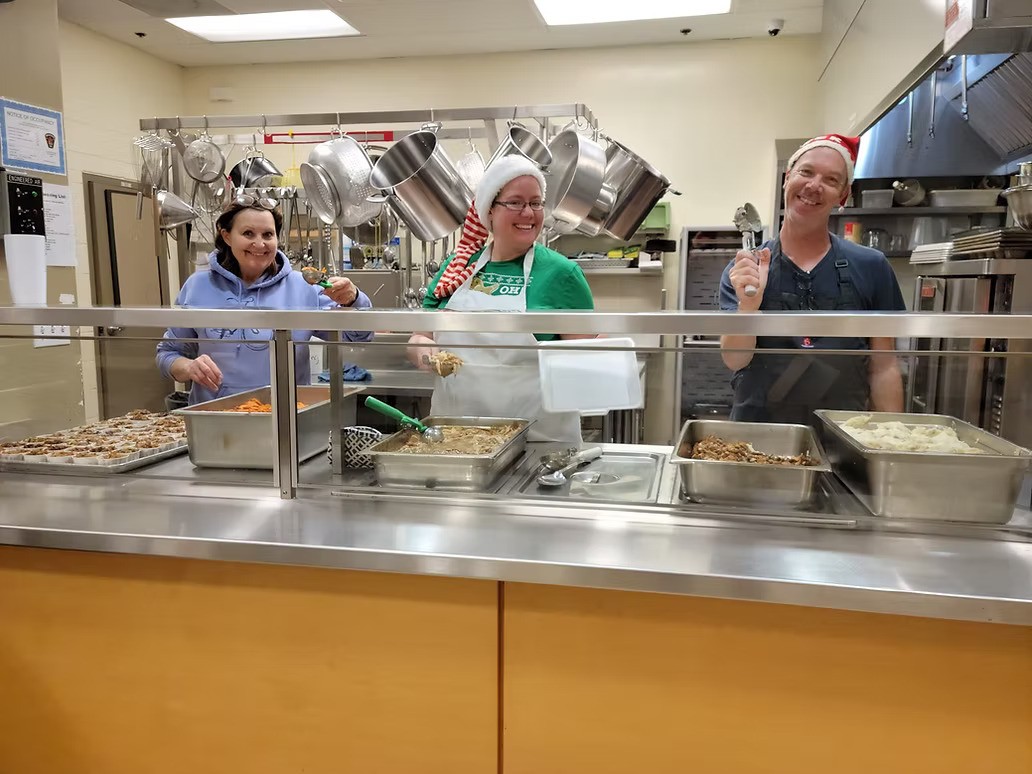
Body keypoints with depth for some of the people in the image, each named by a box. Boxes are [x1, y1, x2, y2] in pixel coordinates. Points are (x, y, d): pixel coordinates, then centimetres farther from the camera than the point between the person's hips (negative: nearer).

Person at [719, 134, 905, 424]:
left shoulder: (871, 268, 1)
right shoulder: (742, 270, 1)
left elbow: (883, 368, 5)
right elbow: (735, 360, -7)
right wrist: (748, 305, -23)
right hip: (757, 431, 0)